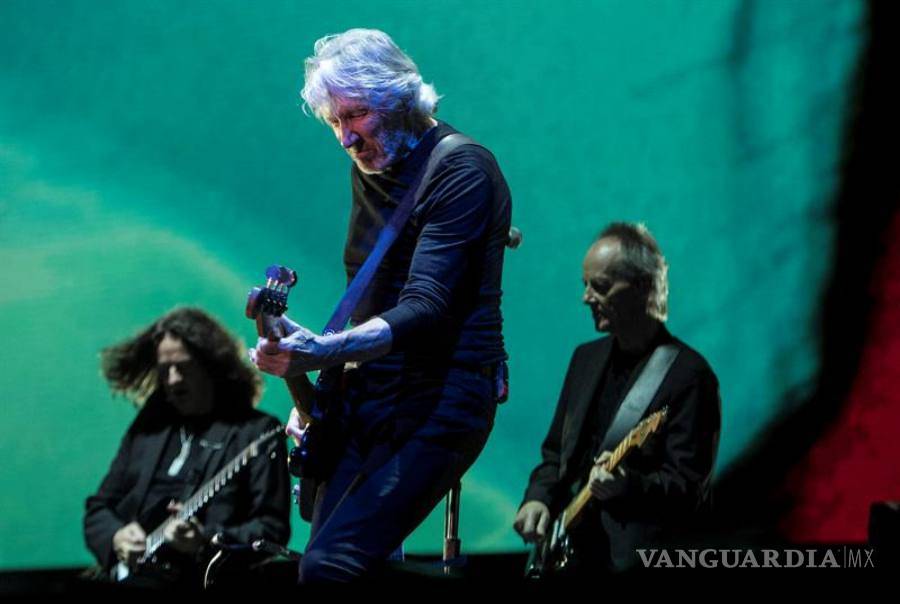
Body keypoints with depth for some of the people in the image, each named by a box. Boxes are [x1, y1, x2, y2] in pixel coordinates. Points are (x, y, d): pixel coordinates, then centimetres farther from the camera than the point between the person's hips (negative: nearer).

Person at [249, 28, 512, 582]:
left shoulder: (461, 169, -15)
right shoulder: (370, 169, 12)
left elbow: (425, 309, -25)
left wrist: (321, 354, -39)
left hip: (440, 398, -9)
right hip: (367, 393, 9)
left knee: (329, 566, -21)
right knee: (321, 558, 3)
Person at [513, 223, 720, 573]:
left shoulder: (688, 374, -8)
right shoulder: (586, 358, 17)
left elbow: (690, 488, -12)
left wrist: (628, 487, -29)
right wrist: (538, 498, 5)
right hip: (568, 551, 7)